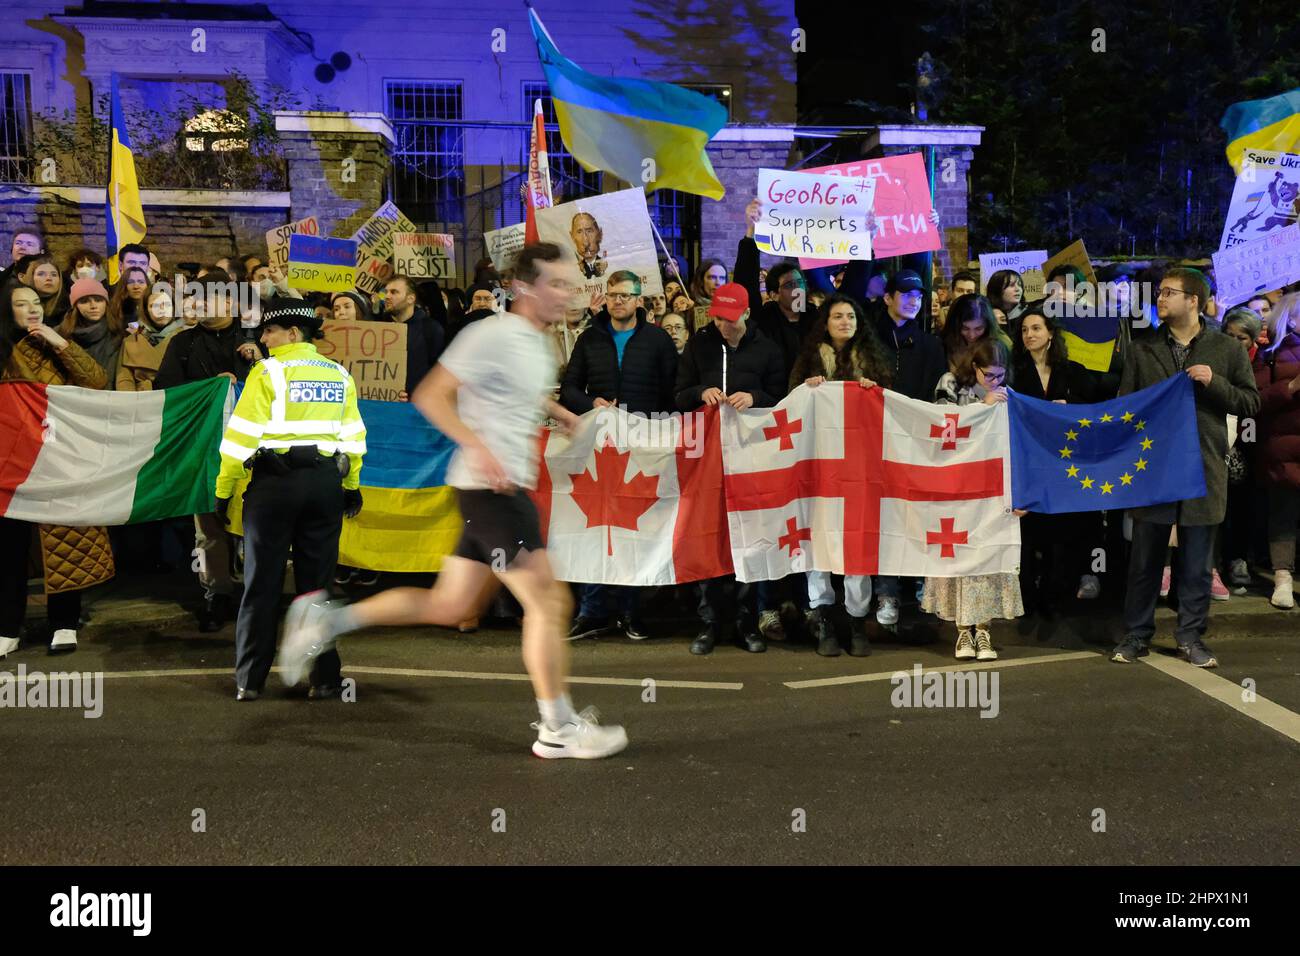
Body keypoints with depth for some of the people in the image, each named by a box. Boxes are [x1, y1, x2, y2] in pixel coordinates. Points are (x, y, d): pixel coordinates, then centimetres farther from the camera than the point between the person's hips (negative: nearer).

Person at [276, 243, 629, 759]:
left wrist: (565, 416, 22)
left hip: (507, 488, 10)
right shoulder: (494, 334, -14)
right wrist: (479, 449, -27)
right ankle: (558, 729, 6)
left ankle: (327, 619, 22)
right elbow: (430, 396, -17)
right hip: (491, 487, -10)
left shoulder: (538, 344, 15)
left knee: (450, 605, 14)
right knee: (546, 602, -5)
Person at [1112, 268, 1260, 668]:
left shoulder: (1227, 350, 4)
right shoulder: (1143, 349, 7)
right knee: (1144, 559, 6)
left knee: (1196, 563, 7)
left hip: (1203, 470, -1)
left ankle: (1191, 637, 19)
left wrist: (1214, 383, -13)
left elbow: (1251, 403, 4)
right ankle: (1136, 635, 17)